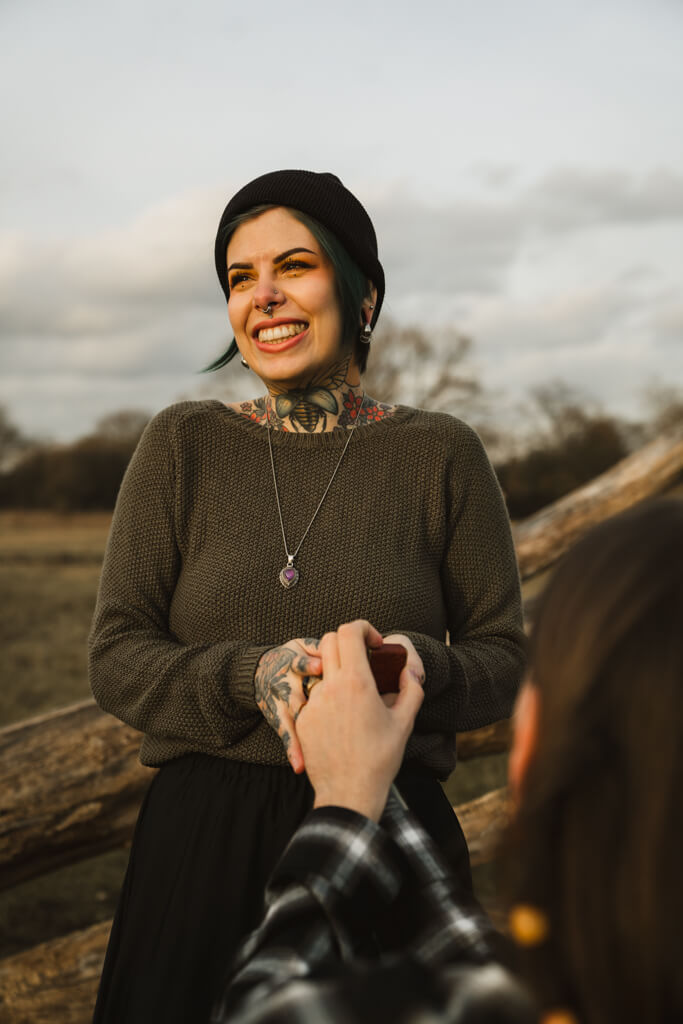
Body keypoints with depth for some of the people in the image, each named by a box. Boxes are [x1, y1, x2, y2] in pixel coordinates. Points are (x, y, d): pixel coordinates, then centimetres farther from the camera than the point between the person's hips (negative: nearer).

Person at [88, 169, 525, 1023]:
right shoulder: (182, 447, 1)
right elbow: (117, 662, -1)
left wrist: (418, 669, -20)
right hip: (202, 835, 1)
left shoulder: (439, 454, 0)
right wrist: (252, 677, -20)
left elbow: (503, 661, 3)